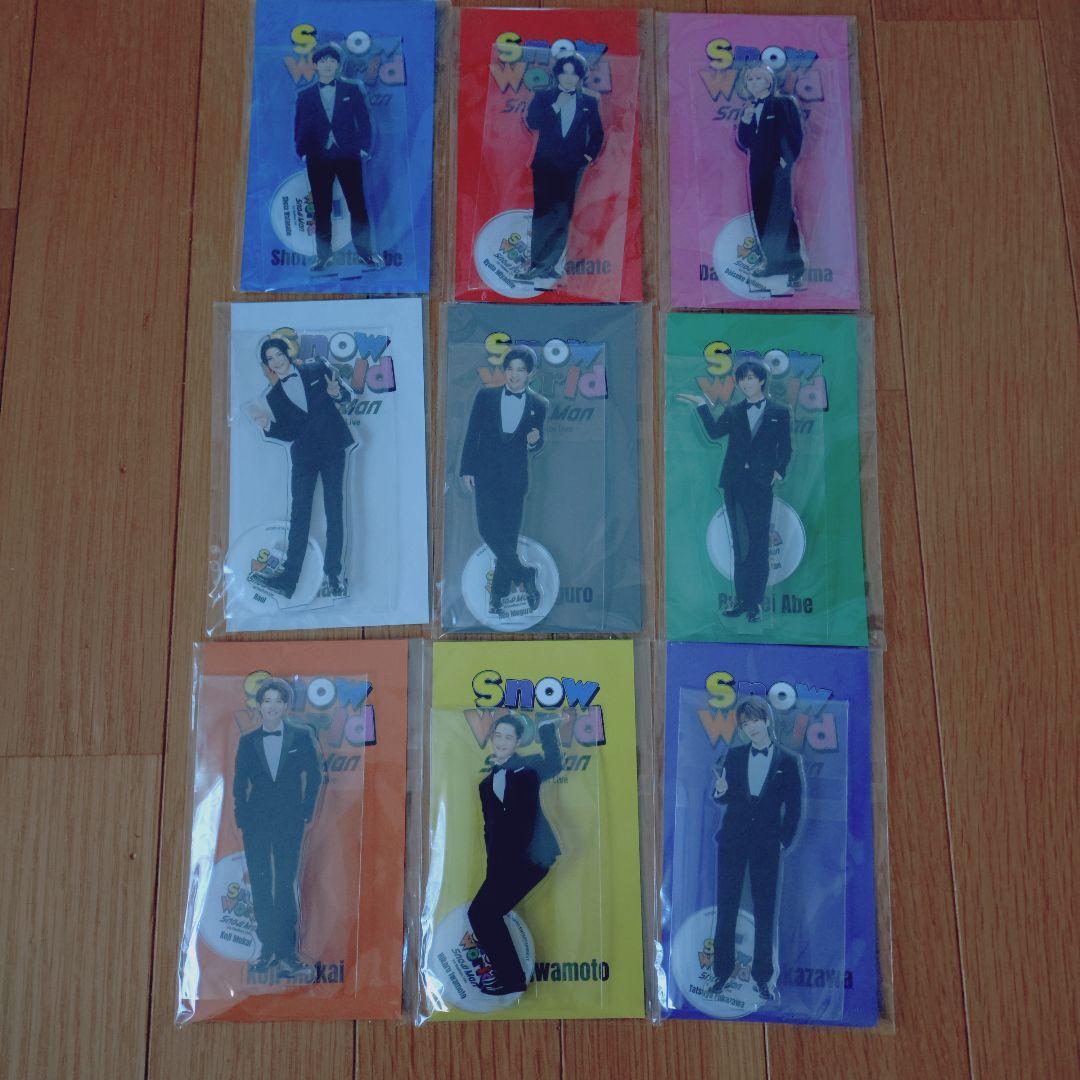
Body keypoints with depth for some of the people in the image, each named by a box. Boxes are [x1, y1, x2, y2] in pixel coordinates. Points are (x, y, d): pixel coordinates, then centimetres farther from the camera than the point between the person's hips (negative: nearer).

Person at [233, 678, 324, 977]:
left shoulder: (301, 736, 0)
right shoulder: (247, 741, 6)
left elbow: (315, 775, 2)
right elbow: (239, 783, 9)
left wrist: (306, 813, -2)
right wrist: (241, 818, 1)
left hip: (289, 822, -2)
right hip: (256, 822, 3)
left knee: (285, 885, -3)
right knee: (260, 885, 7)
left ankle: (287, 952, 4)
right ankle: (268, 948, 18)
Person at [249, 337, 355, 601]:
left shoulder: (318, 371, 8)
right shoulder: (274, 396, 13)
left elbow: (347, 393, 11)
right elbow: (289, 433, 9)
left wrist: (337, 393, -11)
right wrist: (268, 425, -9)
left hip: (333, 448, -2)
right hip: (304, 455, 2)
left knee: (335, 511, -4)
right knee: (299, 514, -5)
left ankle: (333, 574, -2)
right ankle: (289, 577, -8)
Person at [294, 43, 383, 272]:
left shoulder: (352, 90, 8)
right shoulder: (305, 95, 10)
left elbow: (364, 121, 7)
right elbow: (300, 126, 12)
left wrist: (364, 148, -3)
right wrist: (302, 151, 0)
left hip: (348, 156, -1)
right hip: (318, 158, 1)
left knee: (358, 205, -4)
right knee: (322, 208, 3)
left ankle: (365, 252, 2)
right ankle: (323, 255, 8)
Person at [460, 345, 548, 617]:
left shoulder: (538, 405, 5)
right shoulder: (486, 396, 4)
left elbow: (535, 448, 11)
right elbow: (472, 434, 4)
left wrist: (534, 441, -12)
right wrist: (467, 470, -2)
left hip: (515, 477, 0)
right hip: (486, 474, 0)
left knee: (508, 535, 1)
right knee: (489, 530, -12)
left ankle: (498, 594, 11)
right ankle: (524, 576, 3)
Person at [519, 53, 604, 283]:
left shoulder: (589, 102, 13)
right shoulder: (542, 97, 9)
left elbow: (597, 132, 16)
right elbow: (532, 123, -4)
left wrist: (591, 154, 2)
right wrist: (556, 107, -10)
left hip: (573, 167, 1)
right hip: (546, 164, -1)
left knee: (563, 216, -5)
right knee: (545, 213, -7)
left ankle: (546, 265, -1)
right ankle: (541, 264, -3)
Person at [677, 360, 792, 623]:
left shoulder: (779, 413, 8)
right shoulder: (733, 412, 13)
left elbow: (785, 448, 8)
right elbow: (714, 432, -5)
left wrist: (779, 471, -6)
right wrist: (702, 405, -10)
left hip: (761, 484, -2)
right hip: (735, 484, 2)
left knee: (758, 544, -1)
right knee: (740, 544, 5)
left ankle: (754, 603, 4)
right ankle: (742, 599, 10)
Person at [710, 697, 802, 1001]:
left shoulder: (788, 761, 0)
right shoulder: (734, 755, 6)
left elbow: (794, 807, 3)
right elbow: (724, 799, 10)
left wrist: (784, 840, -4)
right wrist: (720, 791, -12)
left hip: (767, 845, -2)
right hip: (732, 840, 2)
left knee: (765, 911, 3)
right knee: (726, 907, 4)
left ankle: (762, 976, 13)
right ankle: (722, 970, 13)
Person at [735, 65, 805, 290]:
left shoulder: (783, 104, 0)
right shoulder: (747, 109, 15)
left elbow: (796, 134, -5)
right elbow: (742, 143, 10)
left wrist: (788, 160, -13)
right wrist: (745, 121, -5)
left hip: (779, 169, -6)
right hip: (758, 170, 6)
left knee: (783, 216, -11)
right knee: (762, 217, 7)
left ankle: (796, 268, -10)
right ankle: (775, 262, 18)